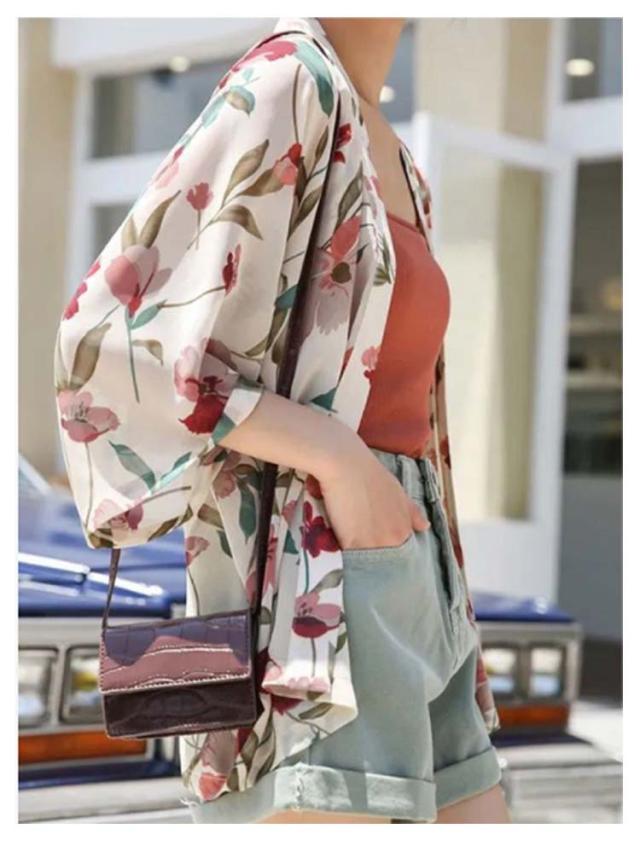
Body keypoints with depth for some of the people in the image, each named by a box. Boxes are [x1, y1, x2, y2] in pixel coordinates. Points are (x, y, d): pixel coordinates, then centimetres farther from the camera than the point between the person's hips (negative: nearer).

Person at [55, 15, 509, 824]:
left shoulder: (395, 166, 20)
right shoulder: (283, 86, -7)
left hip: (404, 588, 9)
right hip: (310, 581, -9)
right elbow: (111, 336, -14)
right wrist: (336, 460, -17)